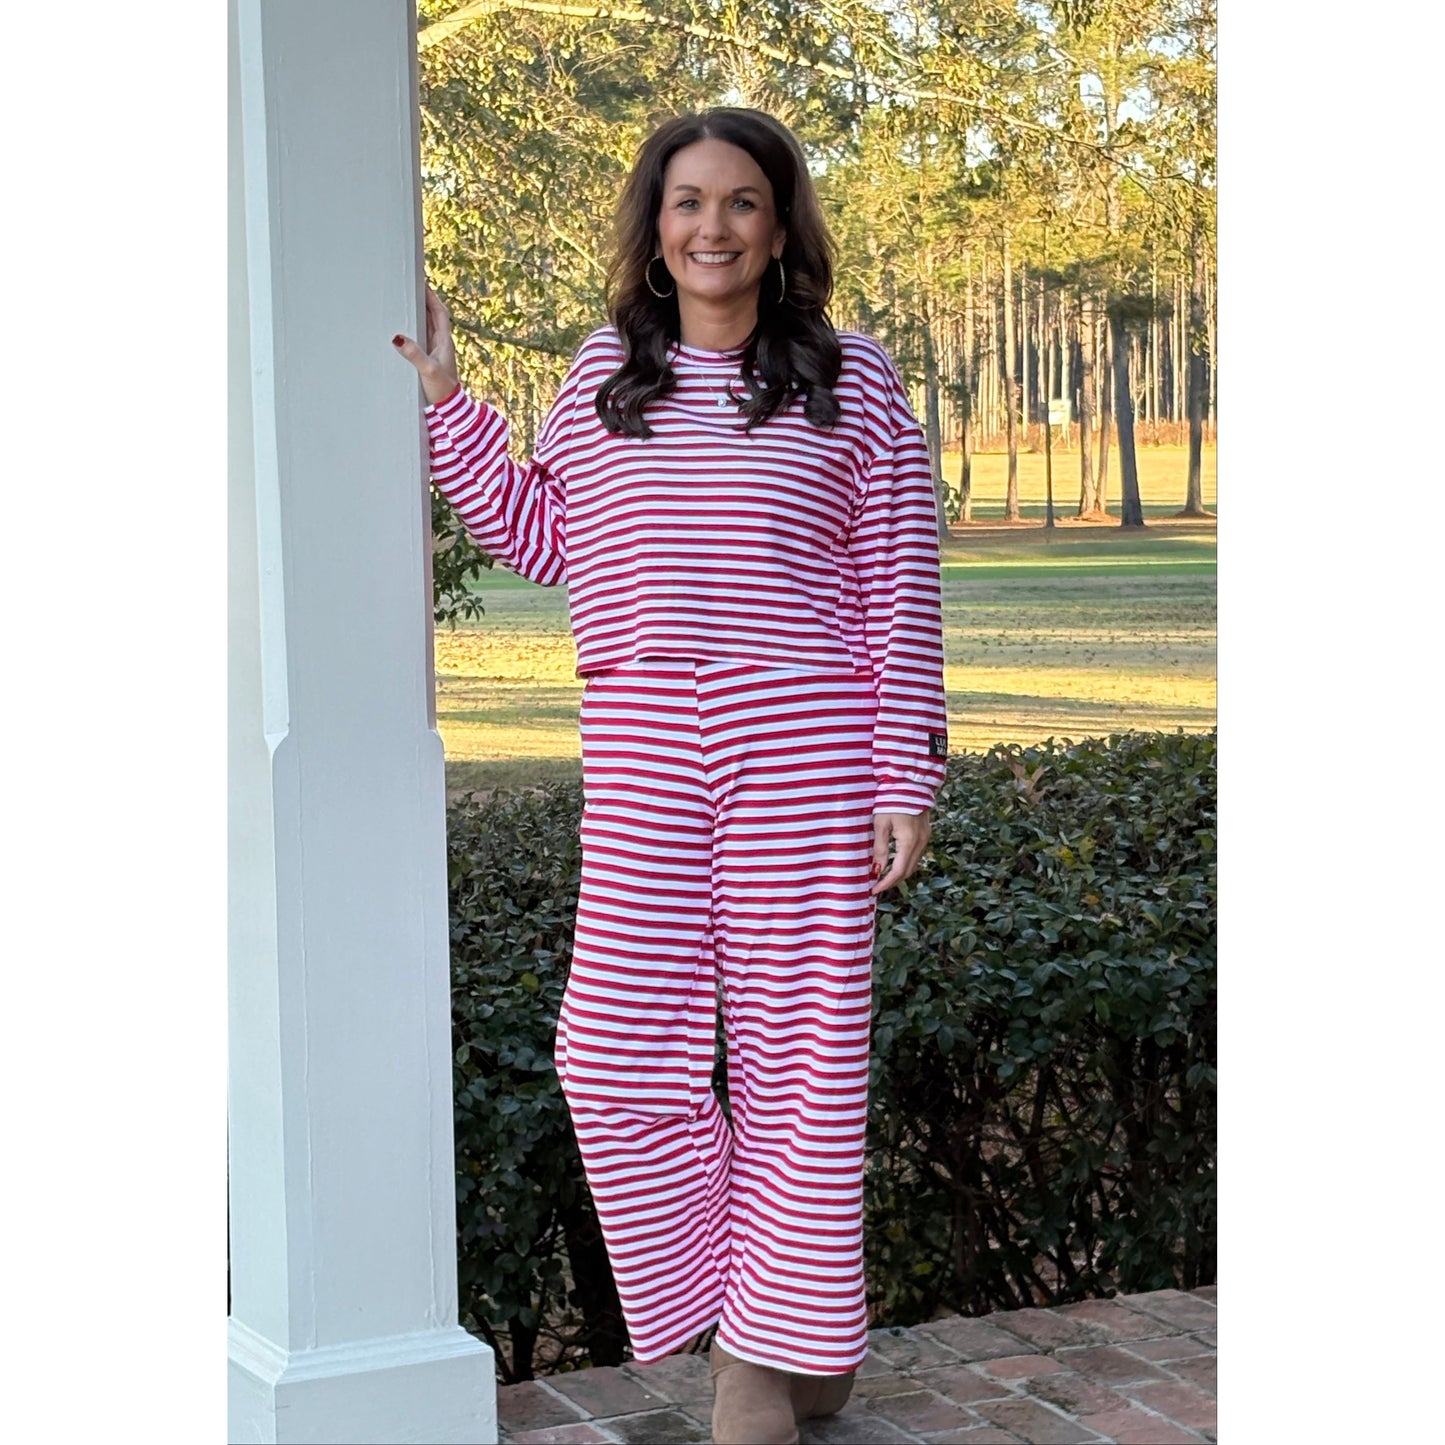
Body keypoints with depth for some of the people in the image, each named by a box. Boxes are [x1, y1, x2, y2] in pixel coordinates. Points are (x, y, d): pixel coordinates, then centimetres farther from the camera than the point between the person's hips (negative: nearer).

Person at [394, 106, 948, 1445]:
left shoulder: (852, 384, 3)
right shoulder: (606, 371, 13)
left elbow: (902, 590, 1)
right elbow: (541, 538, 20)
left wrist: (907, 780, -4)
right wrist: (443, 401, 15)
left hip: (803, 740, -3)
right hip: (640, 748, 3)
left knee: (796, 1042, 3)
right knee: (616, 1048, -2)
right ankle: (732, 1301, 17)